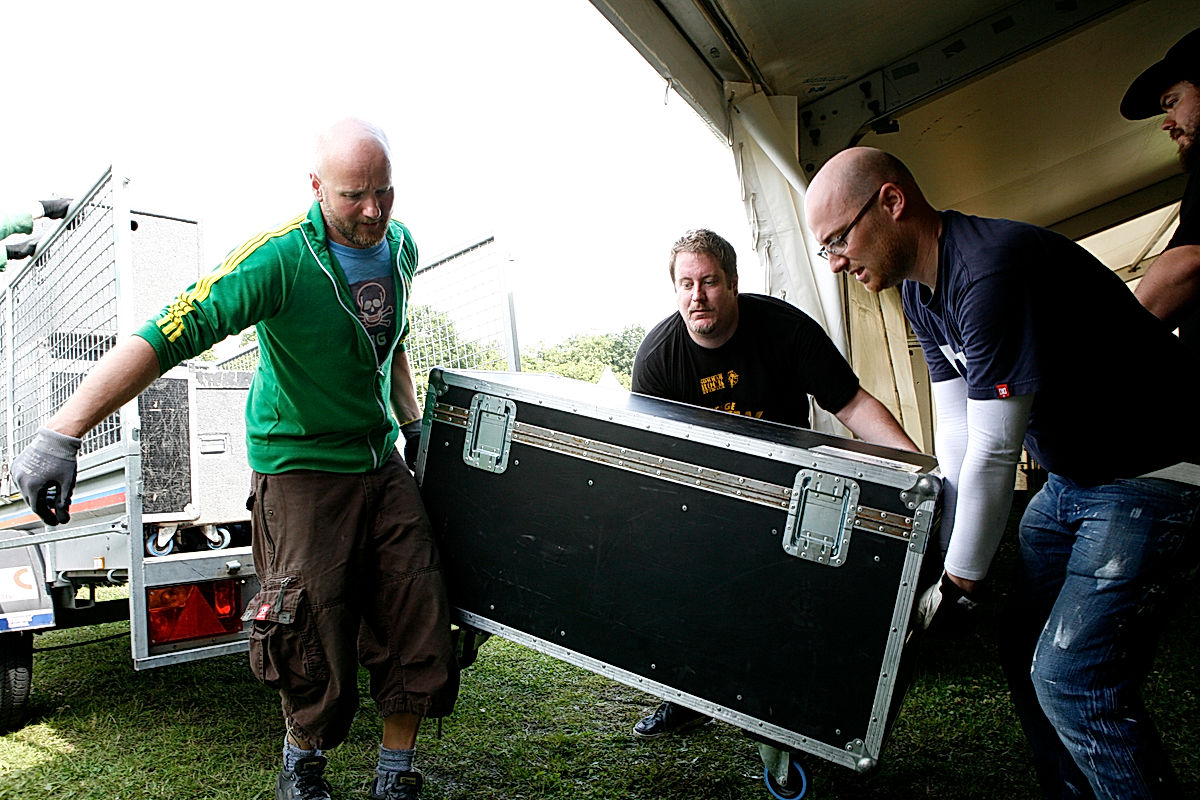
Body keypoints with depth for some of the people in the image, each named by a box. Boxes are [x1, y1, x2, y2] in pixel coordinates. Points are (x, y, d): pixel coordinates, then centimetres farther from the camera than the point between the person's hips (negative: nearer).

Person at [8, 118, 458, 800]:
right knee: (318, 642, -2)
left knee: (420, 628, 4)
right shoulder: (280, 259, -20)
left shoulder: (400, 246, 2)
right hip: (301, 469, -6)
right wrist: (62, 434, -35)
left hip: (383, 464, 6)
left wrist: (415, 425, 22)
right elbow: (169, 334, -28)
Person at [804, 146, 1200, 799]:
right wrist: (942, 544, 2)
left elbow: (992, 453, -26)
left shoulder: (991, 270, -28)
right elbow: (956, 431, 5)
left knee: (1069, 678, -13)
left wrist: (957, 584, -16)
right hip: (1068, 479, 9)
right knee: (1026, 654, 11)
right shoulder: (920, 290, 3)